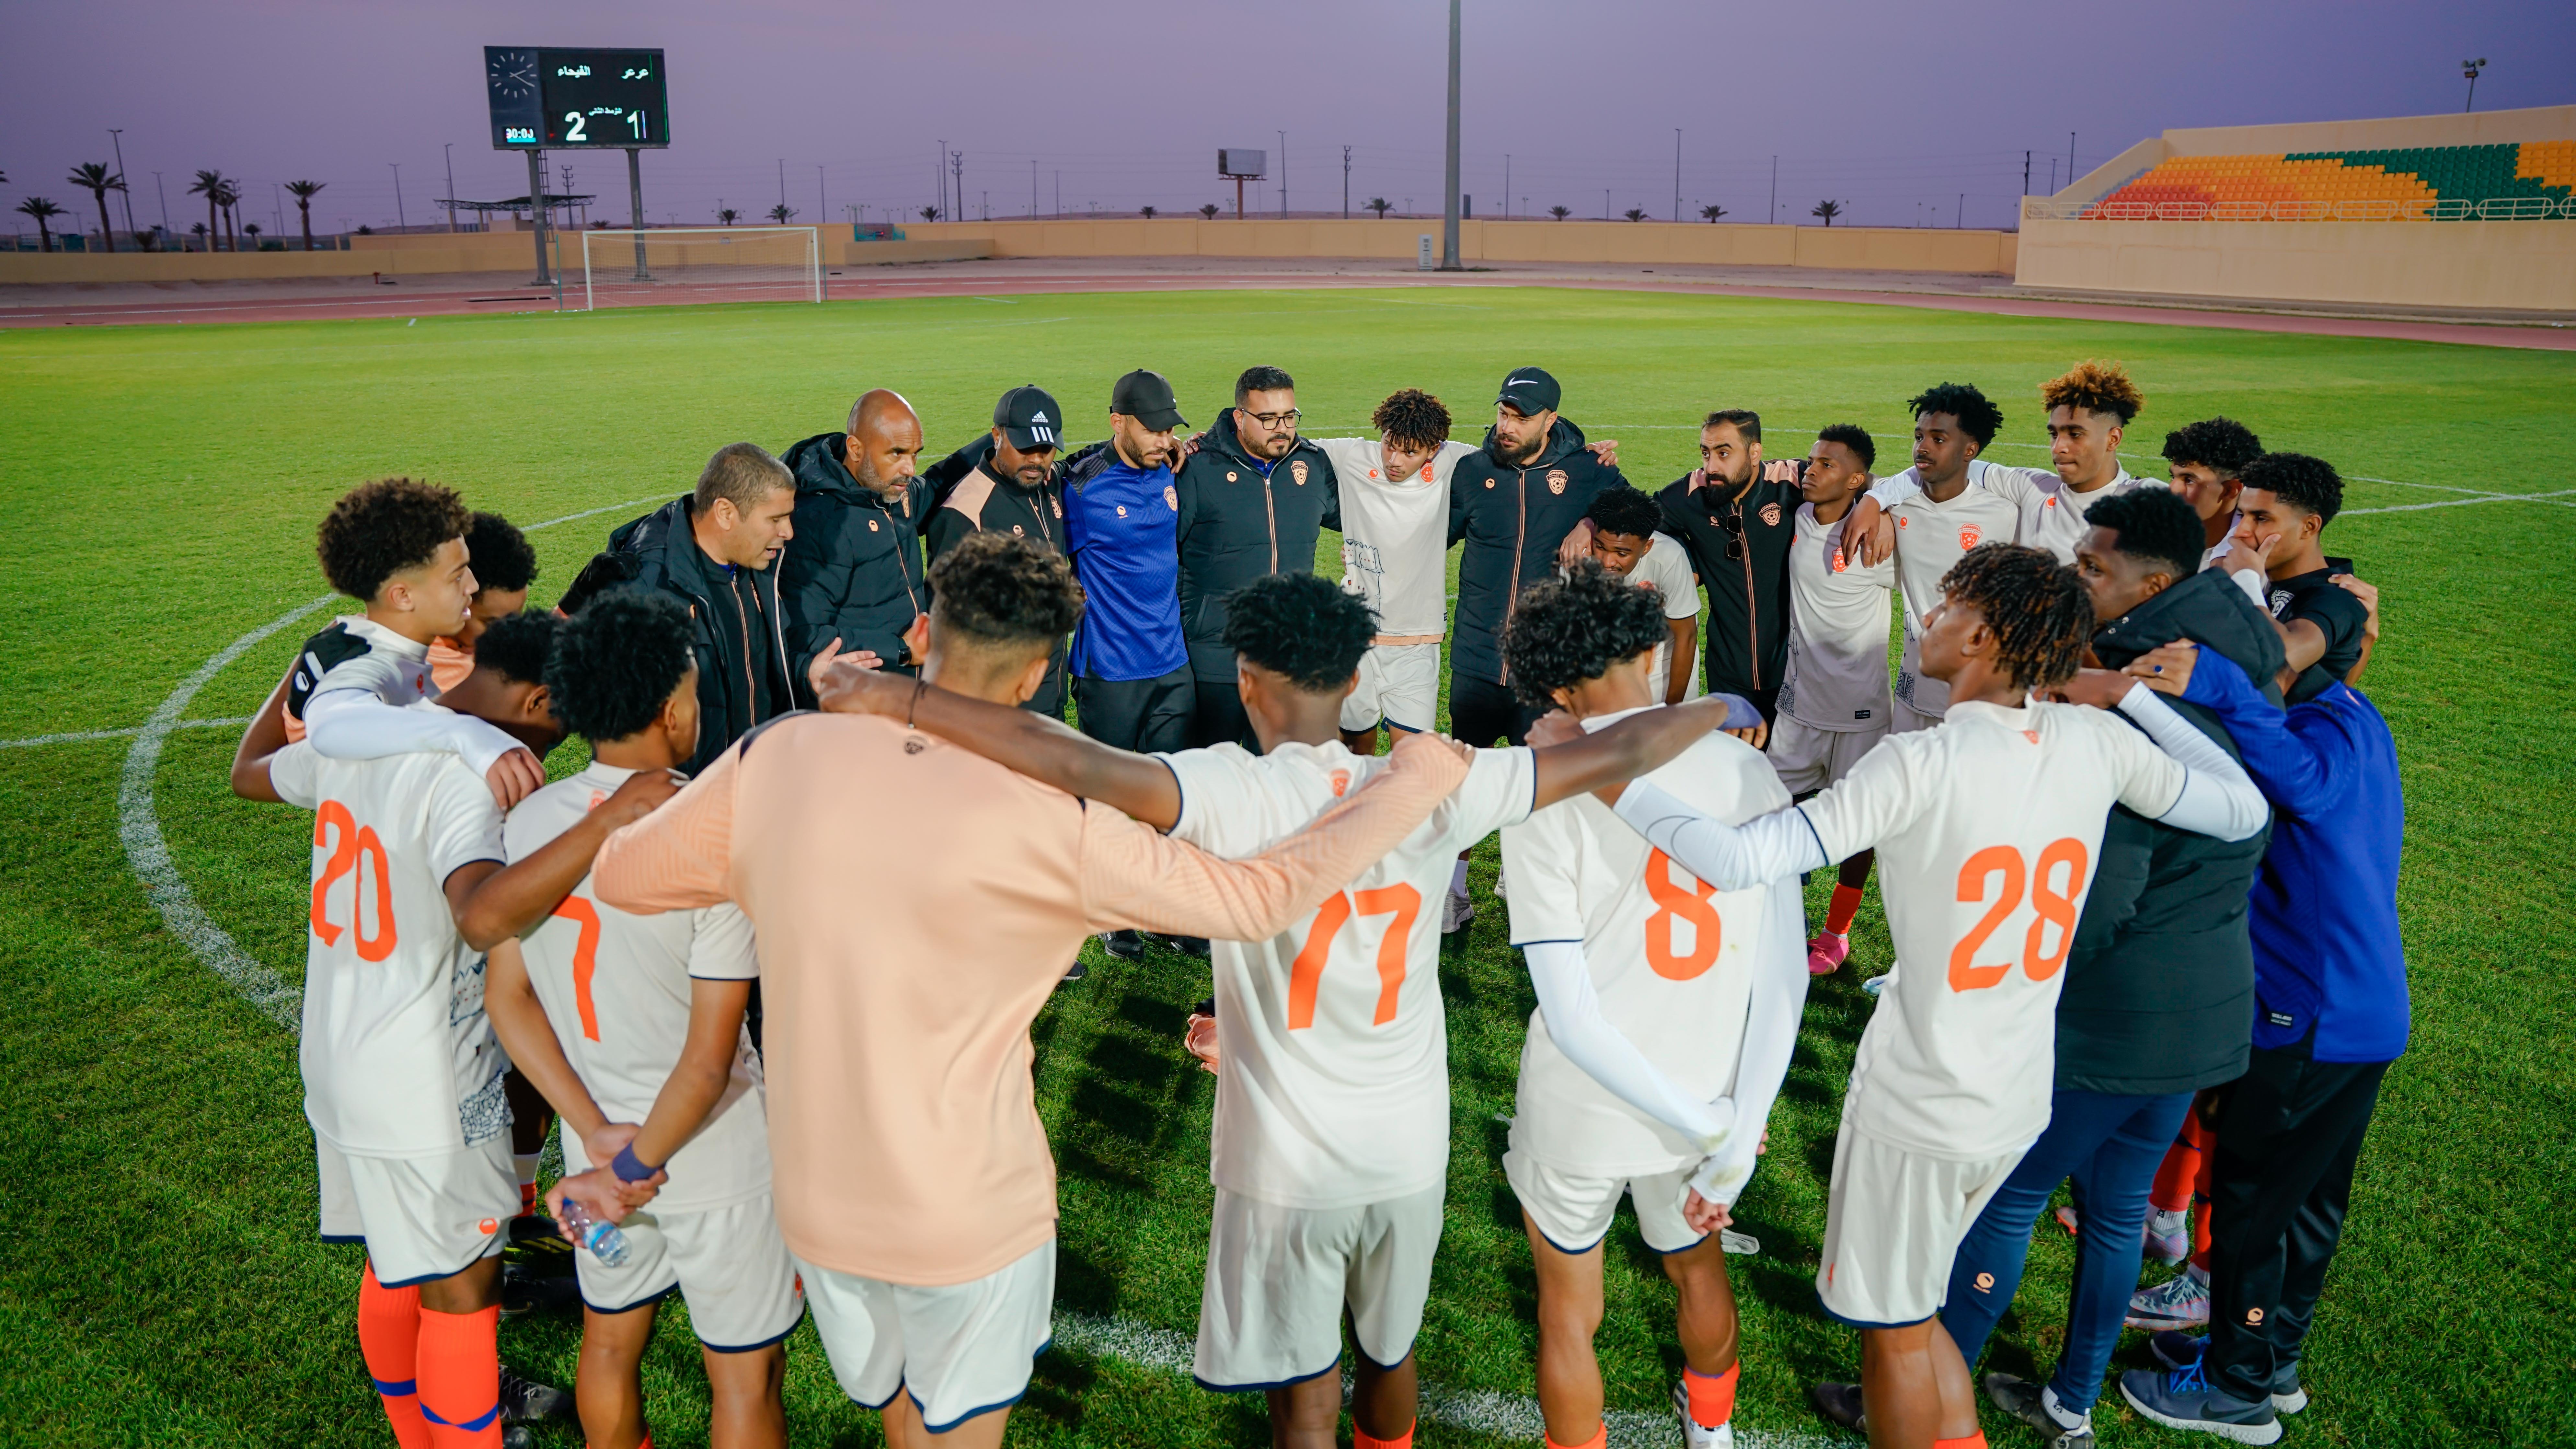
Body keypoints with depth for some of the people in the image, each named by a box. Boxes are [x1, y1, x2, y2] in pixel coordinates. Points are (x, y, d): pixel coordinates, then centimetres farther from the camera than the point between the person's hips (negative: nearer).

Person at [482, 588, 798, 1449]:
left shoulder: (529, 822, -9)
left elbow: (507, 1000, -3)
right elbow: (710, 1061, -24)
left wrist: (600, 1137, -6)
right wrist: (637, 1170, -11)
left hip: (594, 1145, 6)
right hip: (716, 1159, -5)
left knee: (609, 1344, 27)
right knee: (745, 1376, 14)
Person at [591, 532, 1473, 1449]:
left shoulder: (778, 758, -13)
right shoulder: (1054, 829, -23)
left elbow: (620, 875, 1)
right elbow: (1258, 899, -16)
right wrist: (1415, 777, -4)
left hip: (814, 1200, 4)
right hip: (969, 1218, -4)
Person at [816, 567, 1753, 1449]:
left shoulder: (1241, 794, -22)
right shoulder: (1429, 791, -12)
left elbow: (1087, 771, -38)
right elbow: (1610, 755, -6)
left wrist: (898, 699, -31)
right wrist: (1715, 710, 12)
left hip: (1290, 1162, -3)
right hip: (1411, 1151, 4)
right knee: (1388, 1356, 27)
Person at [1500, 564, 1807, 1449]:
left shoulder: (1545, 802, -20)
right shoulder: (1746, 770, -10)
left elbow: (1571, 1020, -22)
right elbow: (1785, 978, -11)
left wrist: (1706, 1123, -12)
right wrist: (1734, 1145, -9)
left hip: (1581, 1116, -4)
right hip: (1709, 1101, 5)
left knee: (1569, 1311, 21)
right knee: (1699, 1267, 33)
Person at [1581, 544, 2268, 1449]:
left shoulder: (1922, 764, -23)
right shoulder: (2098, 742, -8)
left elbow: (1739, 861, -29)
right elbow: (2243, 809, 8)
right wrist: (2129, 689, 9)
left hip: (1918, 1107, -6)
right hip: (2021, 1103, 7)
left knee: (1894, 1324, 16)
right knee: (1907, 1296, 30)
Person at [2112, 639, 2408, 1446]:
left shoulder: (2333, 727, -20)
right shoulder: (2356, 724, 10)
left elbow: (2301, 779, -42)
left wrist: (2220, 686, -51)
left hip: (2308, 1023, -10)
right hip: (2367, 1014, 10)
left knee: (2251, 1200, 5)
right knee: (2312, 1196, 21)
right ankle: (2272, 1358, 37)